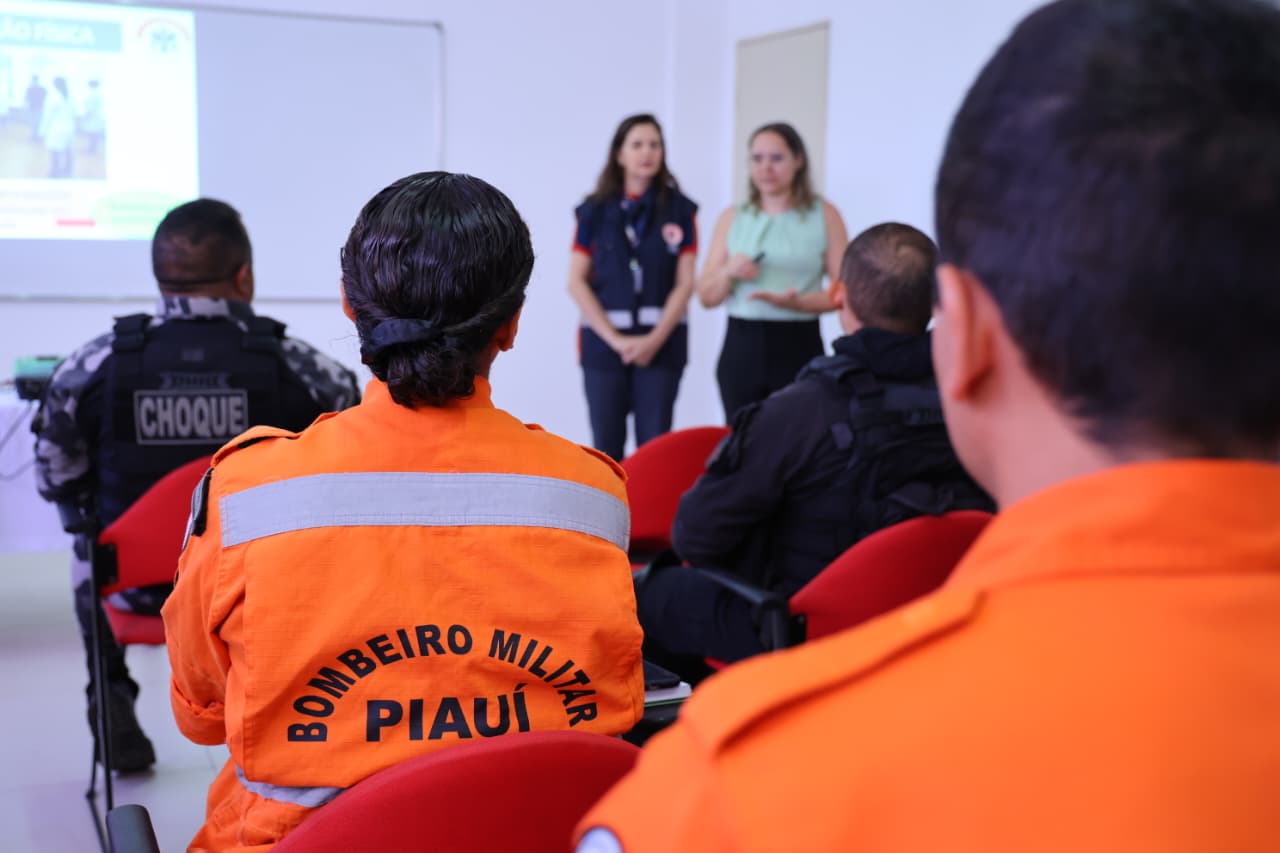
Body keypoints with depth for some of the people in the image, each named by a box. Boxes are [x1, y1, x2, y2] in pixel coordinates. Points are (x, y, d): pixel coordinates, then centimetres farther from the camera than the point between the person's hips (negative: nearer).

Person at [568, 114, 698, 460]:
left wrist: (655, 339, -10)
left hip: (660, 340, 0)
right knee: (606, 445, 2)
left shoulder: (679, 210, 4)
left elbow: (684, 283, 1)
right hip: (604, 339, 0)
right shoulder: (595, 210, 4)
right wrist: (615, 339, -9)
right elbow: (577, 282, 0)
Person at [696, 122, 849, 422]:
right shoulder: (732, 217, 10)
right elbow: (706, 296, 10)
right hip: (742, 346, 3)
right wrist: (728, 273, -10)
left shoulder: (824, 214, 3)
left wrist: (797, 302, -17)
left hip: (799, 346, -2)